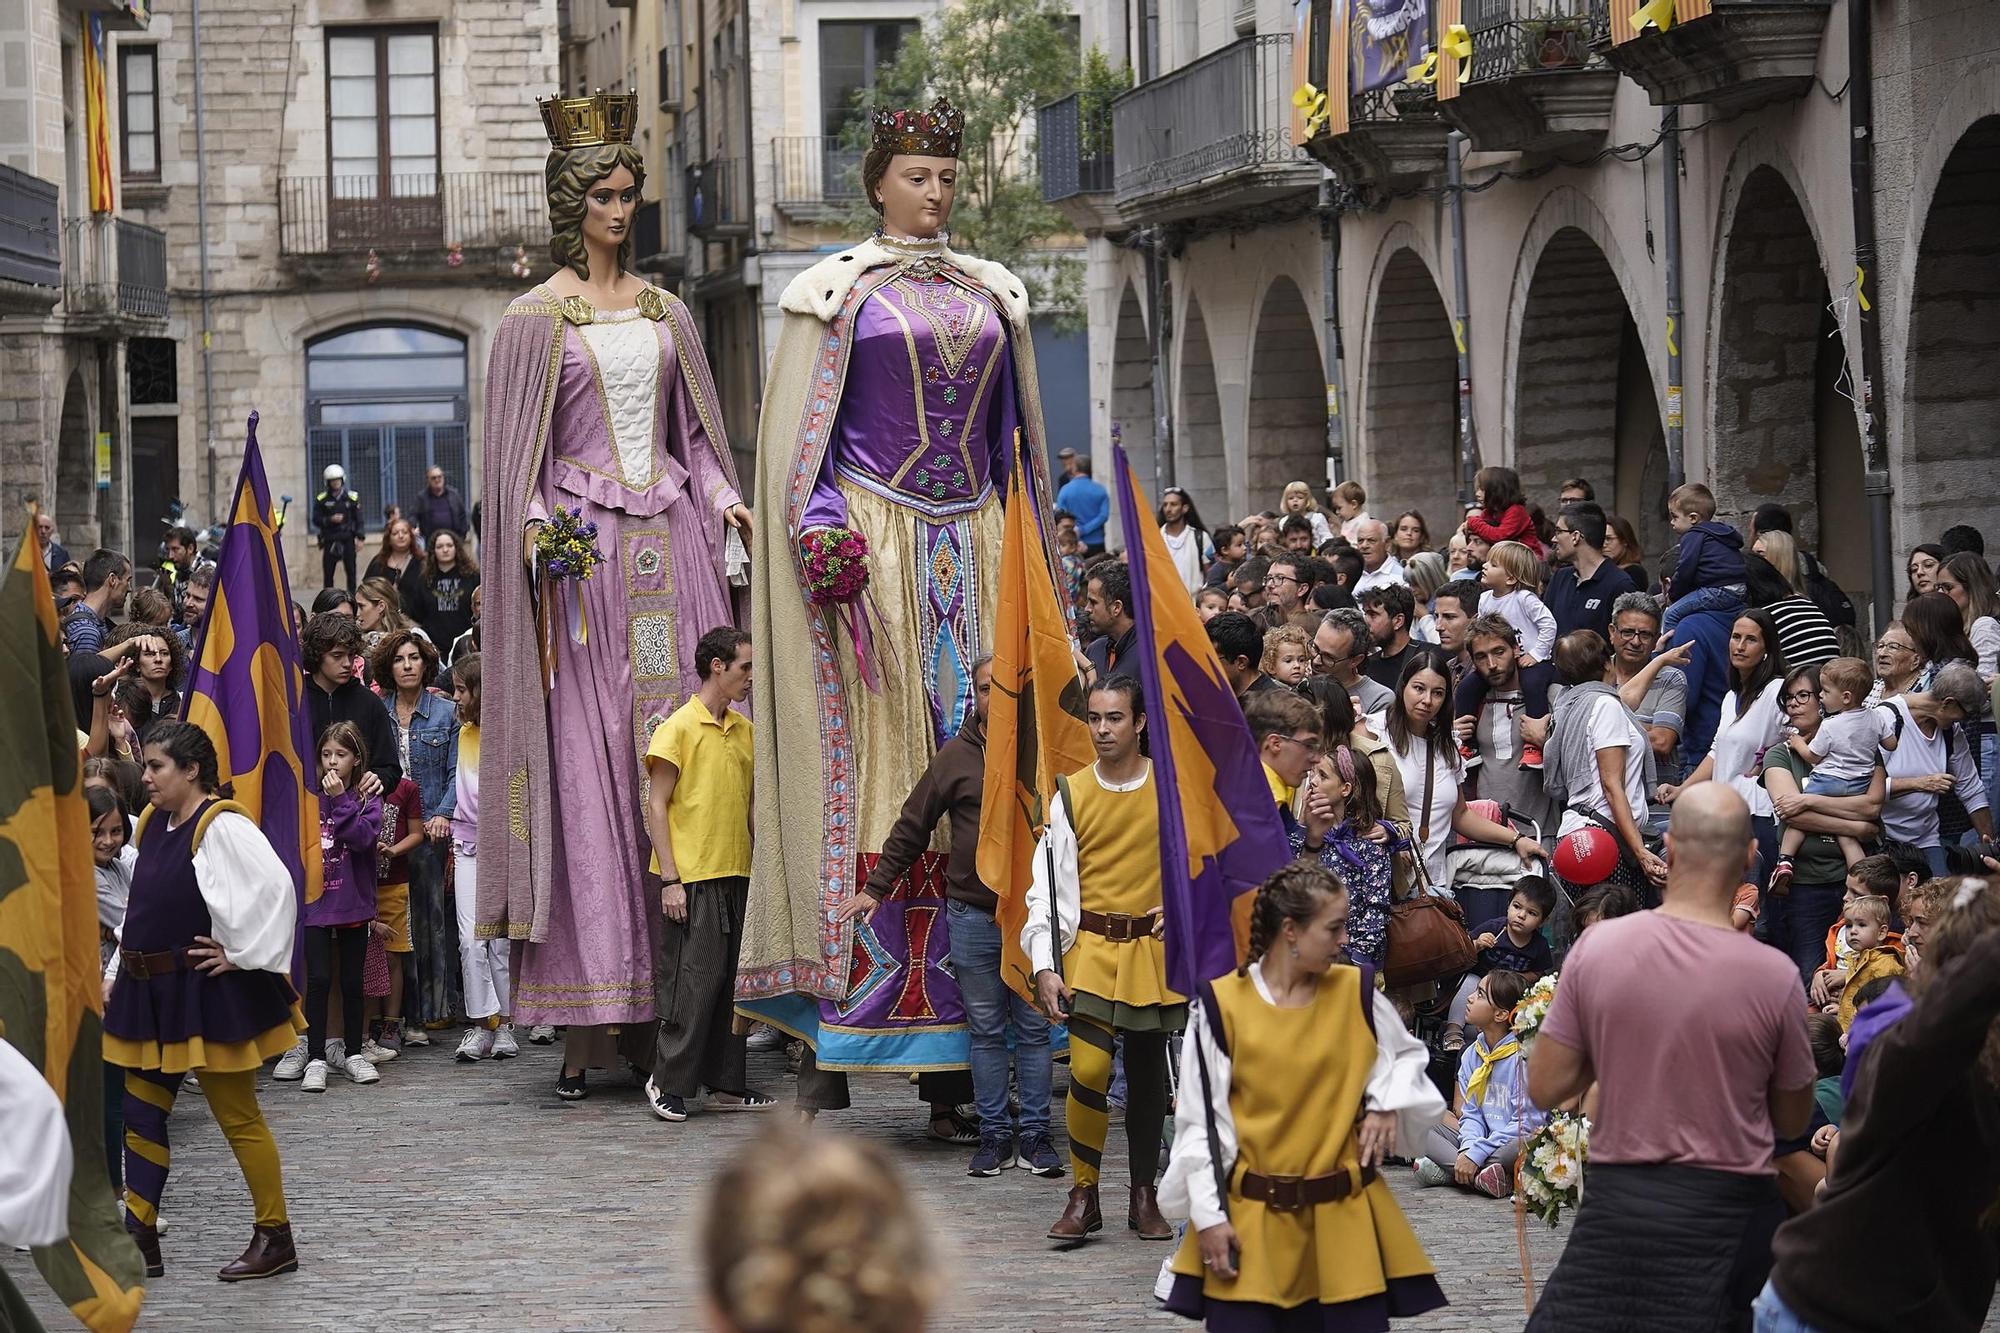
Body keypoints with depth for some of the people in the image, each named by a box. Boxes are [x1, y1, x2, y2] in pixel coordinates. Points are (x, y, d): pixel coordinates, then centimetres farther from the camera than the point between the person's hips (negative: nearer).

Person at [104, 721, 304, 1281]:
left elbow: (275, 887, -29)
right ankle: (140, 1240, 17)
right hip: (152, 993, 9)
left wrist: (242, 955, -21)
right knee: (140, 1114, 10)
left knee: (238, 1118, 1)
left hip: (207, 994, -9)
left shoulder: (221, 827, -19)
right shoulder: (152, 822, 8)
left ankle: (275, 1238, 12)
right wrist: (127, 970, 16)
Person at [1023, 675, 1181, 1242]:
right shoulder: (1071, 795, 0)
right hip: (1091, 948, -1)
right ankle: (1083, 1196, -3)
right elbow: (1048, 888, -2)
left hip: (1153, 951, 1)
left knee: (1147, 1076, 8)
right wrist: (1044, 966, -10)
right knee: (1088, 1069, -14)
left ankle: (1144, 1196, 19)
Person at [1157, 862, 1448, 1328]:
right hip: (1249, 1221, -2)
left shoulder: (1357, 993, 1)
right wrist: (1209, 1215, -6)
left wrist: (1387, 1103, 0)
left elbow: (1406, 1055, 20)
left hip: (1345, 1218, 2)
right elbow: (1201, 1122, -3)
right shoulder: (1221, 1005, -7)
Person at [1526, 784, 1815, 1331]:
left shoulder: (1596, 947, -7)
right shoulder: (1774, 975, -11)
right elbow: (1793, 1122, 3)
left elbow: (1545, 1089, -2)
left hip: (1616, 1201, 1)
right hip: (1728, 1211, -1)